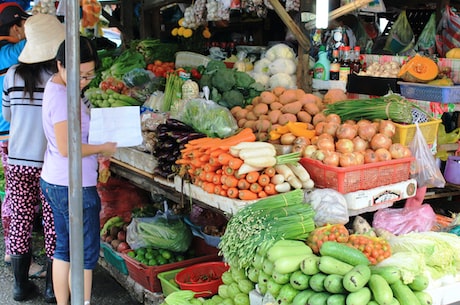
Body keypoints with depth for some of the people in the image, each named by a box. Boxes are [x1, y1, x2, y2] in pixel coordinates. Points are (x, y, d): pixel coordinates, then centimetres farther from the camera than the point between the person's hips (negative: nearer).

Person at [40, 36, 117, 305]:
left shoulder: (57, 88, 10)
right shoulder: (62, 97, -21)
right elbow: (67, 148, -24)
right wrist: (103, 148, -12)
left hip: (54, 182, 10)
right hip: (74, 187, -10)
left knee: (63, 250, 17)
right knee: (86, 255, 2)